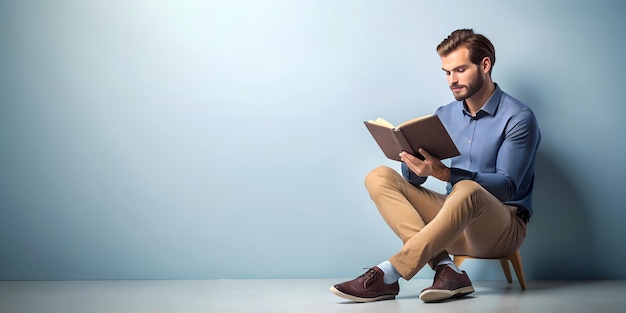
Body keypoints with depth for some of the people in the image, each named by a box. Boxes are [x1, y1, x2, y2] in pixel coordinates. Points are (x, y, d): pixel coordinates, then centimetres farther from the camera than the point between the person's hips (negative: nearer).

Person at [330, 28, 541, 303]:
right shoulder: (445, 116, 10)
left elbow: (507, 186, -17)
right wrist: (411, 160, -19)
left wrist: (444, 173, -31)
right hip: (456, 219, 6)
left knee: (467, 189, -39)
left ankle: (387, 274, -39)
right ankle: (445, 268, -29)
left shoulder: (518, 117, -7)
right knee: (380, 177, -13)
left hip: (503, 227, -5)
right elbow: (415, 180, 7)